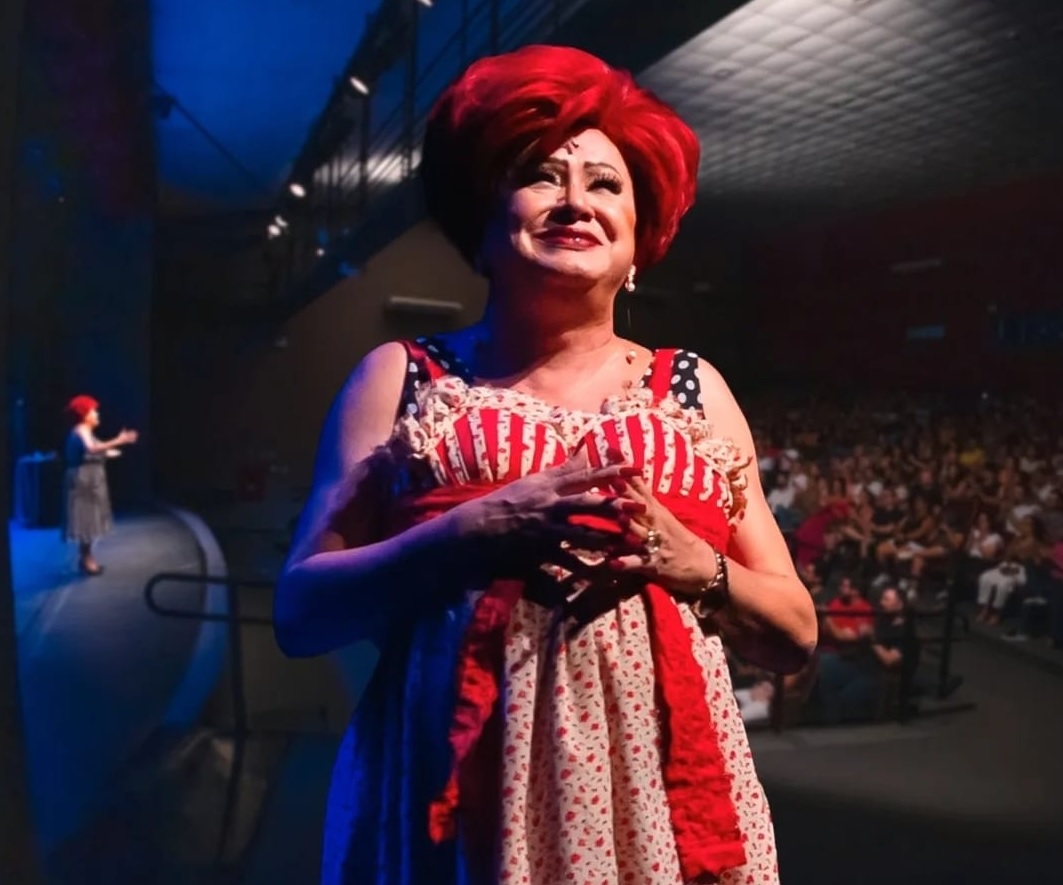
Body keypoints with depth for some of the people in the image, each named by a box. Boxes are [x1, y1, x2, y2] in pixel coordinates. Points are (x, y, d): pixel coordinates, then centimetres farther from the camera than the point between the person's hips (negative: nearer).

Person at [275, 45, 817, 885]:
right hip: (454, 793, -1)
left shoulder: (692, 388, 6)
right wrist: (473, 534, -18)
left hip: (656, 793, 2)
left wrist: (687, 561, -12)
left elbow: (795, 635, 7)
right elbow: (302, 612, -4)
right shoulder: (401, 377, 2)